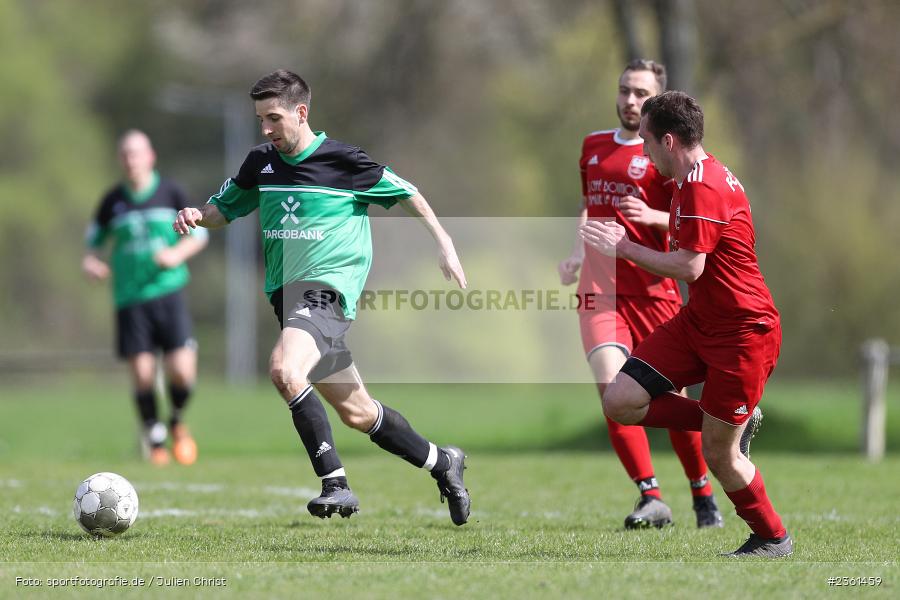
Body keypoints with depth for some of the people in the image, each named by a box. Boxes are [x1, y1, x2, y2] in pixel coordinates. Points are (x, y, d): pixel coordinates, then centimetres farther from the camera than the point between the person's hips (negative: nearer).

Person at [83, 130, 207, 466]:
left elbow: (199, 234, 11)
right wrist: (90, 262, -5)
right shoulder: (112, 201, 6)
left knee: (182, 372, -12)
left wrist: (178, 254, -9)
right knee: (142, 374, -6)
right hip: (129, 298, 1)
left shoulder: (170, 193, 3)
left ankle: (177, 422, 20)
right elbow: (93, 241, 17)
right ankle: (154, 440, 16)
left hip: (168, 291, -1)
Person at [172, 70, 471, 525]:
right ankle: (441, 463, 35)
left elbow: (405, 192, 6)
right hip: (286, 295, 7)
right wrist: (198, 216, 0)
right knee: (355, 412, 14)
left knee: (284, 368, -33)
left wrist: (443, 244, 4)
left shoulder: (342, 160, -7)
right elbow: (225, 207, 22)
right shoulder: (261, 163, 9)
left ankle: (335, 484, -29)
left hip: (326, 288, -7)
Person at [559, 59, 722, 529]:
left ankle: (704, 498, 19)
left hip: (652, 291, -3)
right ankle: (651, 499, -15)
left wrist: (653, 216, -25)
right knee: (611, 386, -17)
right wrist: (578, 253, 17)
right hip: (599, 289, 3)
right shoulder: (593, 146, 16)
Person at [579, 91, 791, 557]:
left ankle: (773, 539, 19)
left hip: (742, 332, -10)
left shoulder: (702, 187, -22)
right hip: (697, 322, 10)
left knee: (718, 454, -3)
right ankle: (736, 422, 13)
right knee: (620, 401, -3)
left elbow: (689, 267, -26)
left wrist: (625, 248, -16)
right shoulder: (700, 179, 11)